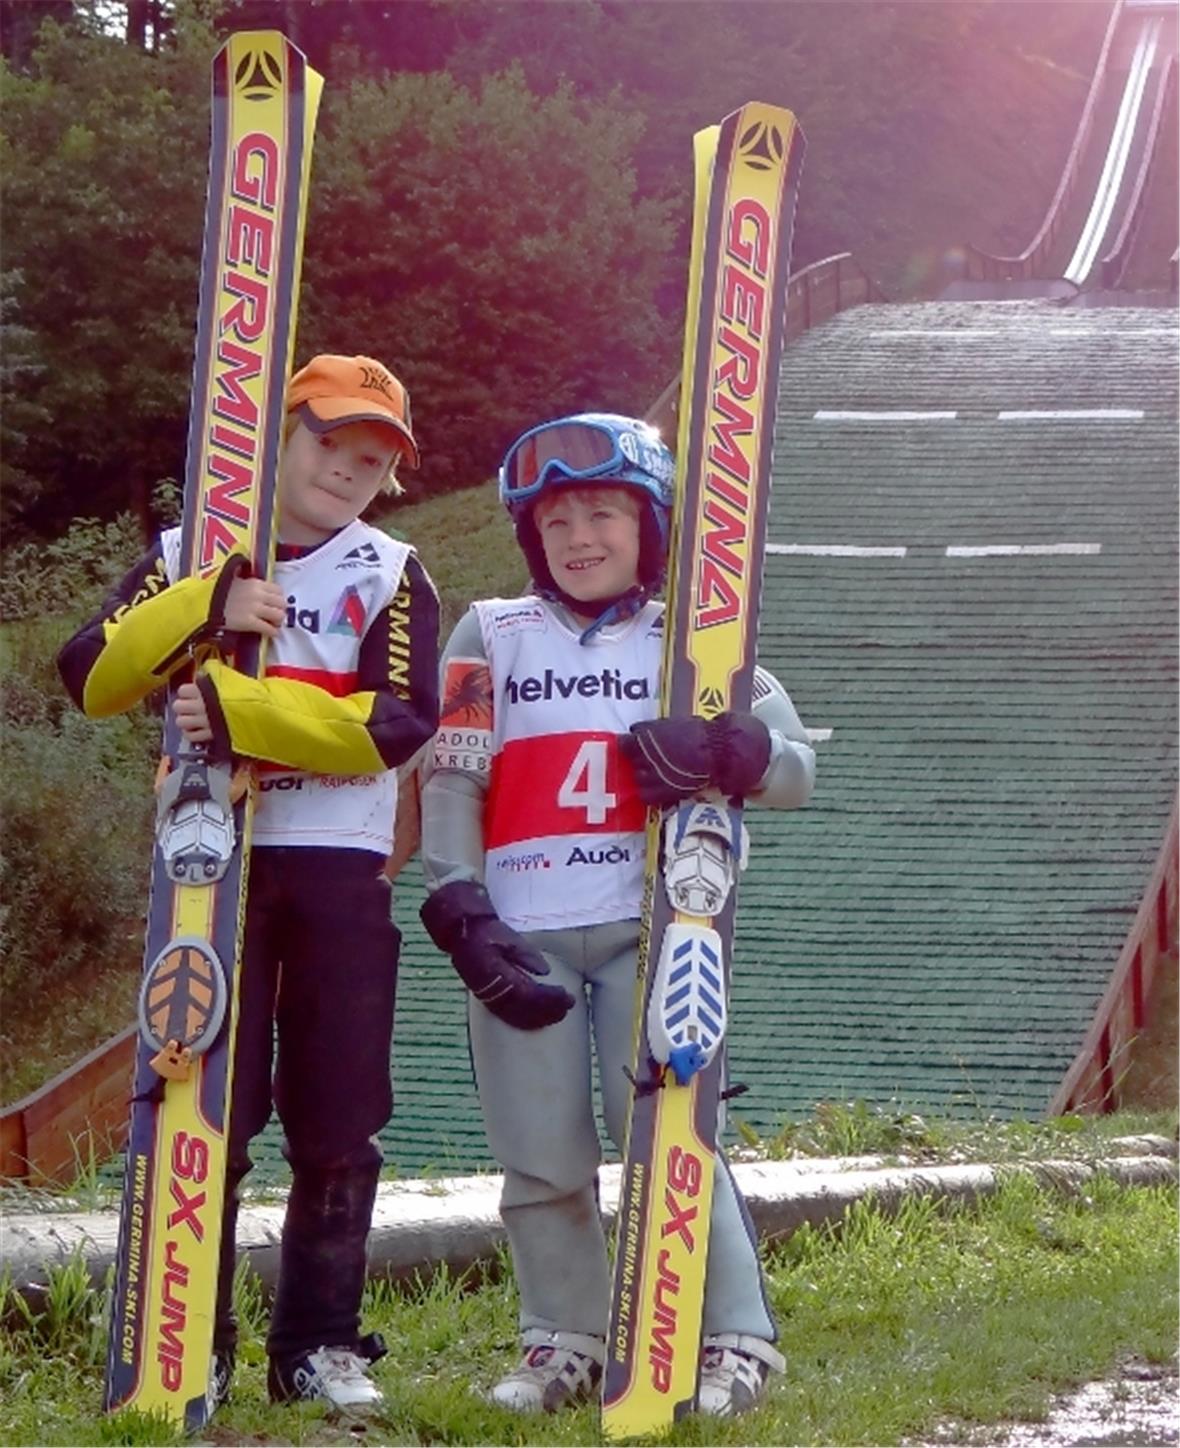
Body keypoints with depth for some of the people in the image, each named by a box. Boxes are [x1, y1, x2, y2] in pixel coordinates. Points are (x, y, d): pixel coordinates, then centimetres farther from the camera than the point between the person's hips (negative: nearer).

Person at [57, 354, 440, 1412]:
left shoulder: (391, 575, 6)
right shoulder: (189, 556, 9)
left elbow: (401, 721, -11)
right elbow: (91, 674, -7)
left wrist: (238, 709, -19)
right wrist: (207, 607, -21)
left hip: (341, 875, 0)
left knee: (338, 1125, 1)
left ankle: (320, 1342, 11)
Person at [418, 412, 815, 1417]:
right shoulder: (494, 638, 11)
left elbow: (796, 765, 1)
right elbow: (451, 781, 5)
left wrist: (719, 752, -21)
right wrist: (462, 914, -8)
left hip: (647, 928, -1)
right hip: (522, 935, 1)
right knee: (542, 1158, 1)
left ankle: (736, 1344, -3)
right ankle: (564, 1347, 16)